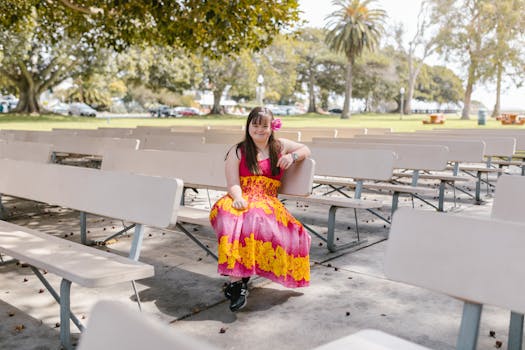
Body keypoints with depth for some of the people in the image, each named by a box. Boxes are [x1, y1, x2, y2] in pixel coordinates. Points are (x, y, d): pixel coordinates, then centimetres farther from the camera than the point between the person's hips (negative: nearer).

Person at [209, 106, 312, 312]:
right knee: (229, 216, -38)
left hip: (267, 202, 1)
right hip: (240, 201, 0)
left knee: (256, 216, -38)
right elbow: (233, 184, 0)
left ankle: (237, 277, -33)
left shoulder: (280, 146, 20)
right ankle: (237, 282, -41)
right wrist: (238, 198, -23)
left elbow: (305, 150, 31)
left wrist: (292, 156, 8)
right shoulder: (237, 151, 13)